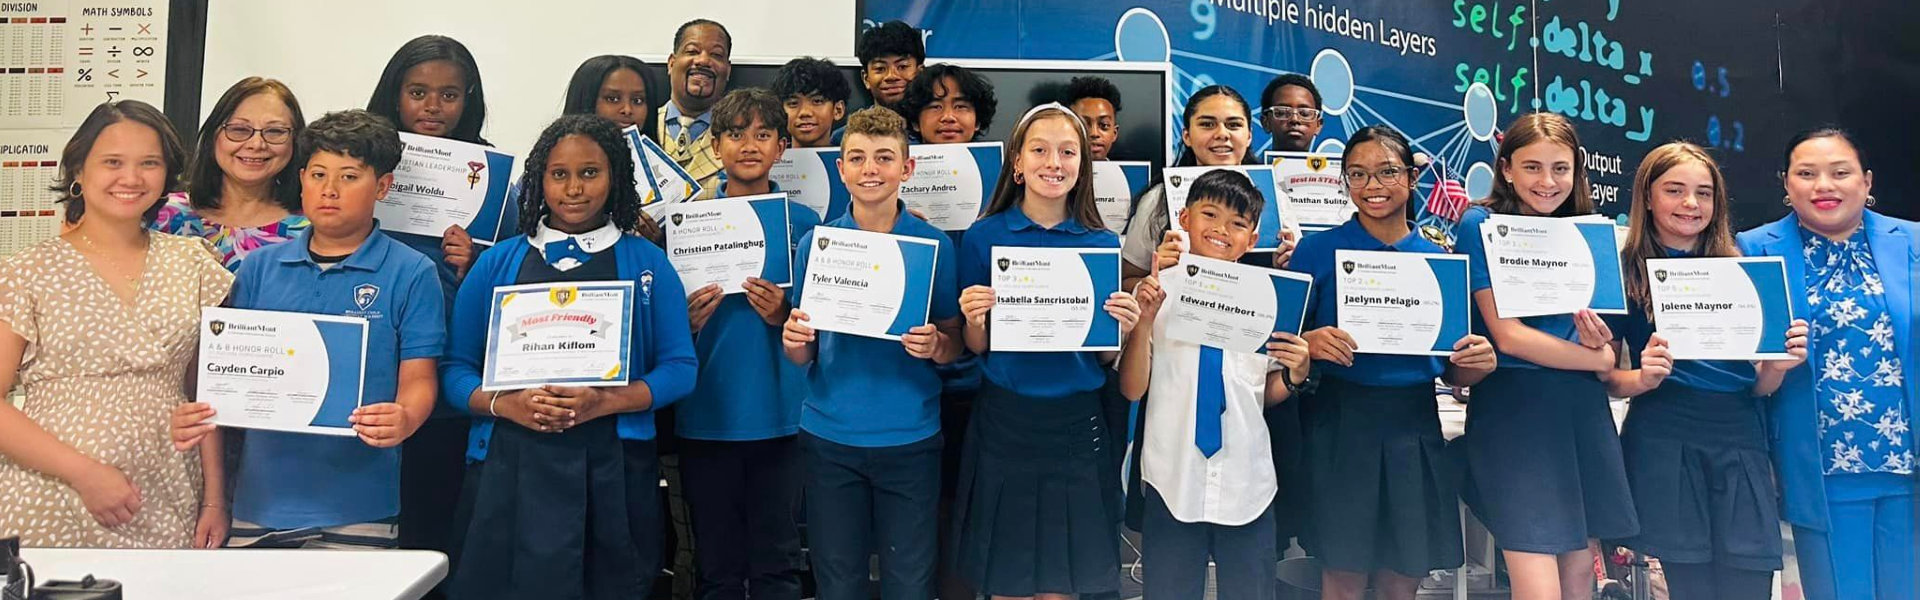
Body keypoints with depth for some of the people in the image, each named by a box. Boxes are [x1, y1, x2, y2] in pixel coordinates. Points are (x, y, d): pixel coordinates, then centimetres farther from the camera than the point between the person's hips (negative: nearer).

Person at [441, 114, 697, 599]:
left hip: (609, 469, 0)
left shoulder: (647, 263, 7)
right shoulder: (498, 263, 10)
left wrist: (602, 402, -12)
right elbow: (455, 368, 9)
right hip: (510, 466, 1)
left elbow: (679, 368, 3)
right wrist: (505, 404, -11)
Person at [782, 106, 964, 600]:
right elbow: (803, 355, 7)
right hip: (829, 435, 1)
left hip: (911, 438, -1)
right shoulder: (816, 243, 1)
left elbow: (955, 345, 4)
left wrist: (935, 346, -18)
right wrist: (794, 341, -15)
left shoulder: (934, 245, -1)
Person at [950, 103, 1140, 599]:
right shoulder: (984, 237, -1)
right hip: (1005, 423, -1)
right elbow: (976, 349, 3)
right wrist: (974, 321, -17)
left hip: (1077, 426, 1)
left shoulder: (1103, 244, 2)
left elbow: (1104, 358, 6)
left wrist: (1122, 330, -14)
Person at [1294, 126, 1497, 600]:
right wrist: (1311, 344, -21)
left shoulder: (1439, 260, 8)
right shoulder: (1318, 251, -1)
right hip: (1340, 424, -3)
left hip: (1415, 428, 3)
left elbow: (1452, 372, 13)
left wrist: (1479, 364, -8)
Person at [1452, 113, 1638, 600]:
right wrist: (1600, 359, -7)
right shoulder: (1482, 224, -5)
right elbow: (1508, 335, -13)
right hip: (1513, 408, -6)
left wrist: (1599, 341, -14)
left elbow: (1607, 350, 10)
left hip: (1583, 407, 6)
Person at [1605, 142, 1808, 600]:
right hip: (1662, 448, -3)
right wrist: (1644, 378, -18)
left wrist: (1778, 365, -6)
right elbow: (1607, 377, 2)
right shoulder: (1624, 271, 2)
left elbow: (1759, 387, 15)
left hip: (1741, 446, 3)